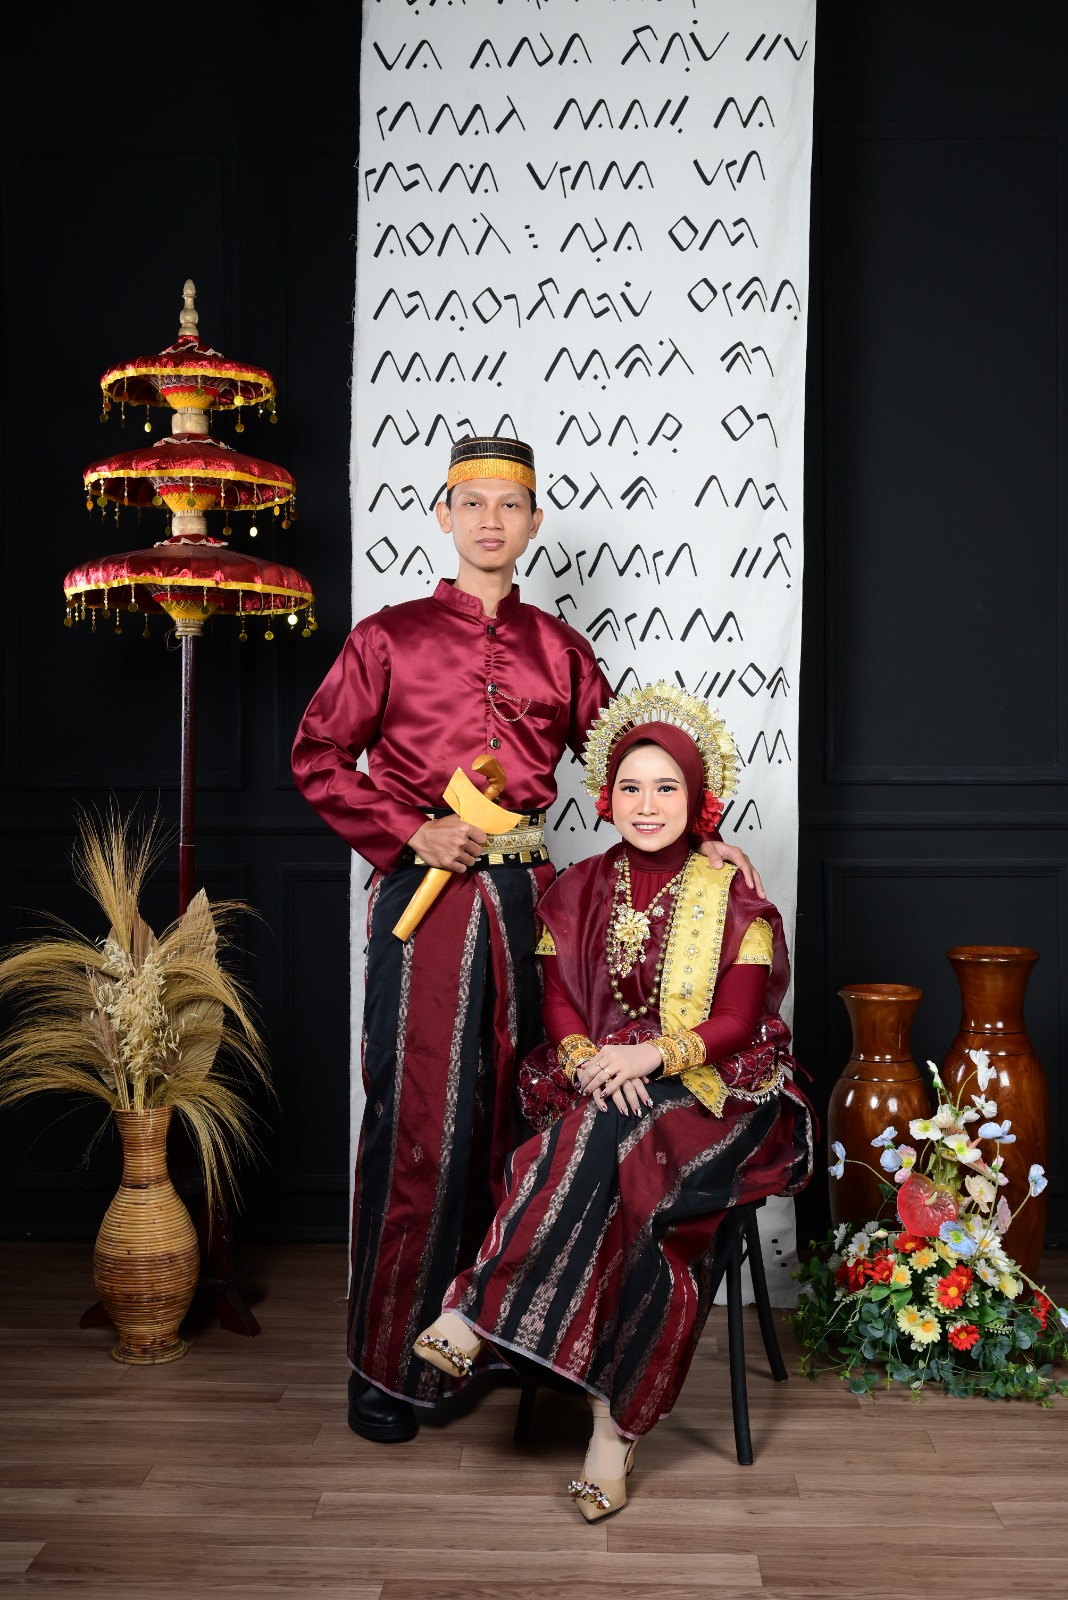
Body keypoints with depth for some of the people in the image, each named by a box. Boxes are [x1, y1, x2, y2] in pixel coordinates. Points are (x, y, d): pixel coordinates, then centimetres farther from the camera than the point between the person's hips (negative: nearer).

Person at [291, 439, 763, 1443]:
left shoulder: (559, 650, 15)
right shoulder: (390, 637, 6)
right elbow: (317, 756, 4)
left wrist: (698, 837, 6)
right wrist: (412, 832, -7)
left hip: (525, 892, 4)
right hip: (426, 890, -3)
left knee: (508, 1113, 7)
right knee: (417, 1121, -5)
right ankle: (385, 1366, 4)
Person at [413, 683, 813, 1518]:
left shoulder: (731, 897, 1)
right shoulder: (581, 890, 10)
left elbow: (737, 1021, -6)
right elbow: (560, 1007, 5)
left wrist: (652, 1055, -23)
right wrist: (590, 1062, -17)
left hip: (710, 1091, -2)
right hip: (598, 1086, 2)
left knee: (611, 1140, -34)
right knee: (622, 1179, -32)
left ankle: (481, 1309, -28)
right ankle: (613, 1426, -30)